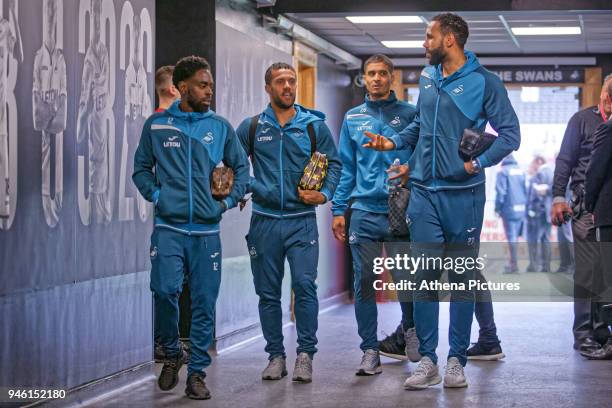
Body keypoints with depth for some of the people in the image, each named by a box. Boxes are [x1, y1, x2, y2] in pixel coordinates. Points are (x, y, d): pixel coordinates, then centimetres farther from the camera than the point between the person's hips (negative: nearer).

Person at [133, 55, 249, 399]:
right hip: (169, 227, -2)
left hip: (207, 230, 2)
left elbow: (241, 166, 18)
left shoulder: (221, 127, 7)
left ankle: (197, 373, 12)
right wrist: (155, 194, -2)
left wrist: (231, 200, 6)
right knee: (166, 290, -17)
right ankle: (172, 352, 9)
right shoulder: (157, 125, 4)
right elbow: (141, 168, 13)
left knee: (205, 304, 2)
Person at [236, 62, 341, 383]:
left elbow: (333, 164, 9)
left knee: (304, 285, -12)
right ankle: (275, 355, 15)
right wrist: (245, 188, -3)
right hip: (264, 221, 2)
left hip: (302, 220, -1)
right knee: (268, 292, 5)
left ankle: (305, 354, -2)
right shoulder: (251, 127, 7)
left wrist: (325, 194, -4)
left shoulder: (314, 125, 6)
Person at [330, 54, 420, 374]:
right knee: (364, 283, -1)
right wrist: (338, 210, 7)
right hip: (364, 212, 2)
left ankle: (408, 328, 31)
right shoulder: (353, 118, 12)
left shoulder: (409, 115, 5)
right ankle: (370, 350, 6)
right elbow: (346, 167, 13)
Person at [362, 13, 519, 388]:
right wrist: (393, 143, 8)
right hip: (424, 192, 5)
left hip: (463, 194, -4)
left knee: (462, 278, 4)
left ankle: (457, 361, 11)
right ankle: (427, 361, 6)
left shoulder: (484, 82, -6)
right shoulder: (427, 78, 11)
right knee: (425, 276, 2)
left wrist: (478, 163, -15)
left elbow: (510, 134, -6)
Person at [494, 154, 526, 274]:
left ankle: (514, 264, -4)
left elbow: (501, 191, -11)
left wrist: (498, 208, -4)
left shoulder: (503, 172, -8)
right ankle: (513, 263, 15)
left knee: (512, 237, -3)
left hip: (509, 209, -5)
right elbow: (527, 190, 10)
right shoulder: (521, 171, 8)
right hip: (521, 209, 5)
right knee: (515, 236, 12)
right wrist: (525, 205, 15)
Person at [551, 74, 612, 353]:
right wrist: (558, 197, -6)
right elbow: (565, 161, 3)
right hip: (586, 205, -3)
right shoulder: (583, 119, 5)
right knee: (588, 268, -6)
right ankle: (584, 332, -1)